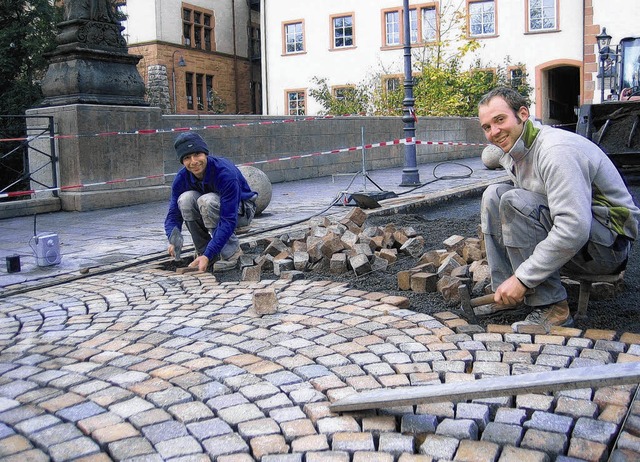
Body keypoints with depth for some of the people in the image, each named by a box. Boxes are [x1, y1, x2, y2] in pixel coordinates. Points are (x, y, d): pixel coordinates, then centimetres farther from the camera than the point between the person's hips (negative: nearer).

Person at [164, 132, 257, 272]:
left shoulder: (225, 173, -33)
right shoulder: (182, 178, -17)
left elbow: (229, 220, -37)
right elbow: (173, 215, -14)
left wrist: (208, 256, -45)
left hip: (240, 209, -5)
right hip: (210, 210, 5)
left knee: (207, 200, -36)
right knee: (185, 198, -27)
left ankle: (232, 253, -20)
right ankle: (202, 250, -11)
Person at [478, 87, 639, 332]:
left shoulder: (556, 150, -24)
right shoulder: (512, 153, 6)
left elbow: (574, 229, -32)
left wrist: (523, 278, -27)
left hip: (610, 241, -9)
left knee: (514, 201, -27)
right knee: (494, 195, 1)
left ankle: (551, 308, -22)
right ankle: (504, 292, -3)